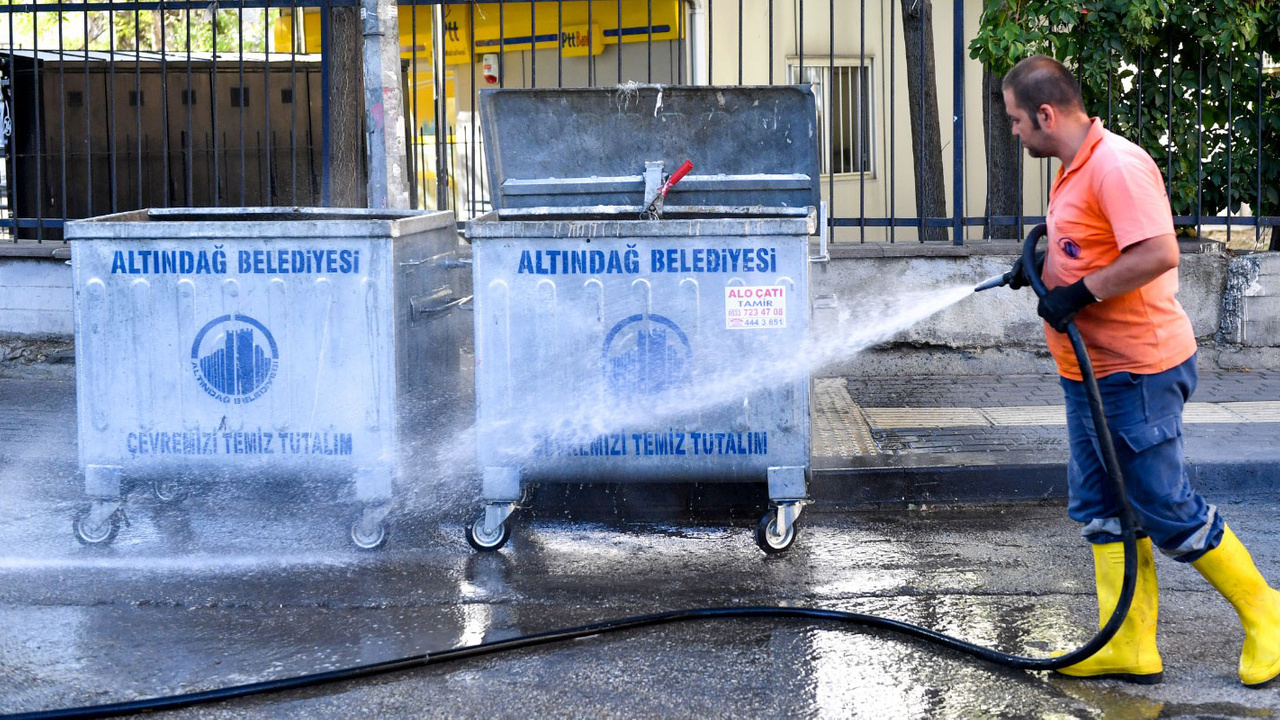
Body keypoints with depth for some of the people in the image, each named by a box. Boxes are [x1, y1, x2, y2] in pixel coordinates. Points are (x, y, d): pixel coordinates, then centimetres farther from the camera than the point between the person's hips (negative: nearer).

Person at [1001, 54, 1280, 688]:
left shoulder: (1118, 165, -20)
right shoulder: (1074, 171, 13)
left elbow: (1158, 254, -28)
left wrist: (1080, 293, -23)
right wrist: (1044, 261, 12)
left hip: (1138, 370, -11)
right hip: (1091, 371, 11)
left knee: (1165, 508, -3)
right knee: (1102, 510, 10)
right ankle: (1129, 646, 15)